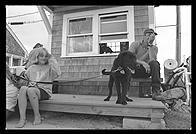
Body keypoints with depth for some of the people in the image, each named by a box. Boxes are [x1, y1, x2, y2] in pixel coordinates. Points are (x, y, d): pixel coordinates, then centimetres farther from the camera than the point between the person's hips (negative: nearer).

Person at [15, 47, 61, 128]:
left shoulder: (49, 67, 7)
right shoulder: (31, 67, 18)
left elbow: (57, 74, -12)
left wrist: (53, 61, -8)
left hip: (45, 91, -3)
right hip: (32, 89, 3)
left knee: (31, 90, -33)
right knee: (23, 88, -29)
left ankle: (37, 116, -17)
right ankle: (22, 119, -27)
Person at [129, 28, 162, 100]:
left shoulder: (154, 48, 9)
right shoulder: (135, 44, 1)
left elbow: (152, 59, -13)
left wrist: (150, 45, -15)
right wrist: (142, 63, -32)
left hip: (146, 71, 2)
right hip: (135, 70, -2)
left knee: (155, 63, -29)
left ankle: (156, 92, -27)